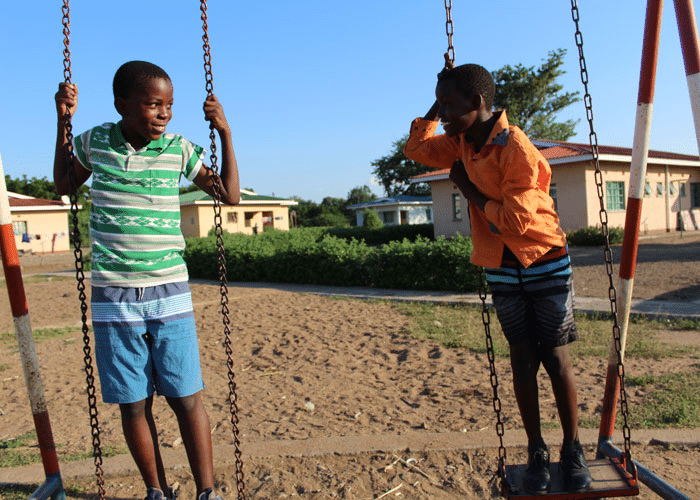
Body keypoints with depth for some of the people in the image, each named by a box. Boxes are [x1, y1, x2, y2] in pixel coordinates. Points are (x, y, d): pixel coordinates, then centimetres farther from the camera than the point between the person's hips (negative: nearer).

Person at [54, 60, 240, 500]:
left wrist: (225, 133, -2)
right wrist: (63, 122, 12)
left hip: (170, 294, -1)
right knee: (133, 402, 8)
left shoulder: (180, 150, 0)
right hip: (113, 298, 1)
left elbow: (230, 195, 4)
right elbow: (64, 185, 20)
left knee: (187, 397, 1)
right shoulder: (95, 142, 3)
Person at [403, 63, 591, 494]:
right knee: (524, 358, 8)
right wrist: (439, 104, 4)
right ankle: (537, 452, 19)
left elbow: (515, 221, -26)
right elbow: (417, 148, 15)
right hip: (502, 269, 5)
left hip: (545, 262, -5)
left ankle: (573, 449, 20)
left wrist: (469, 189, -15)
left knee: (556, 358, 3)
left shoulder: (517, 150, -21)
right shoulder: (462, 144, 2)